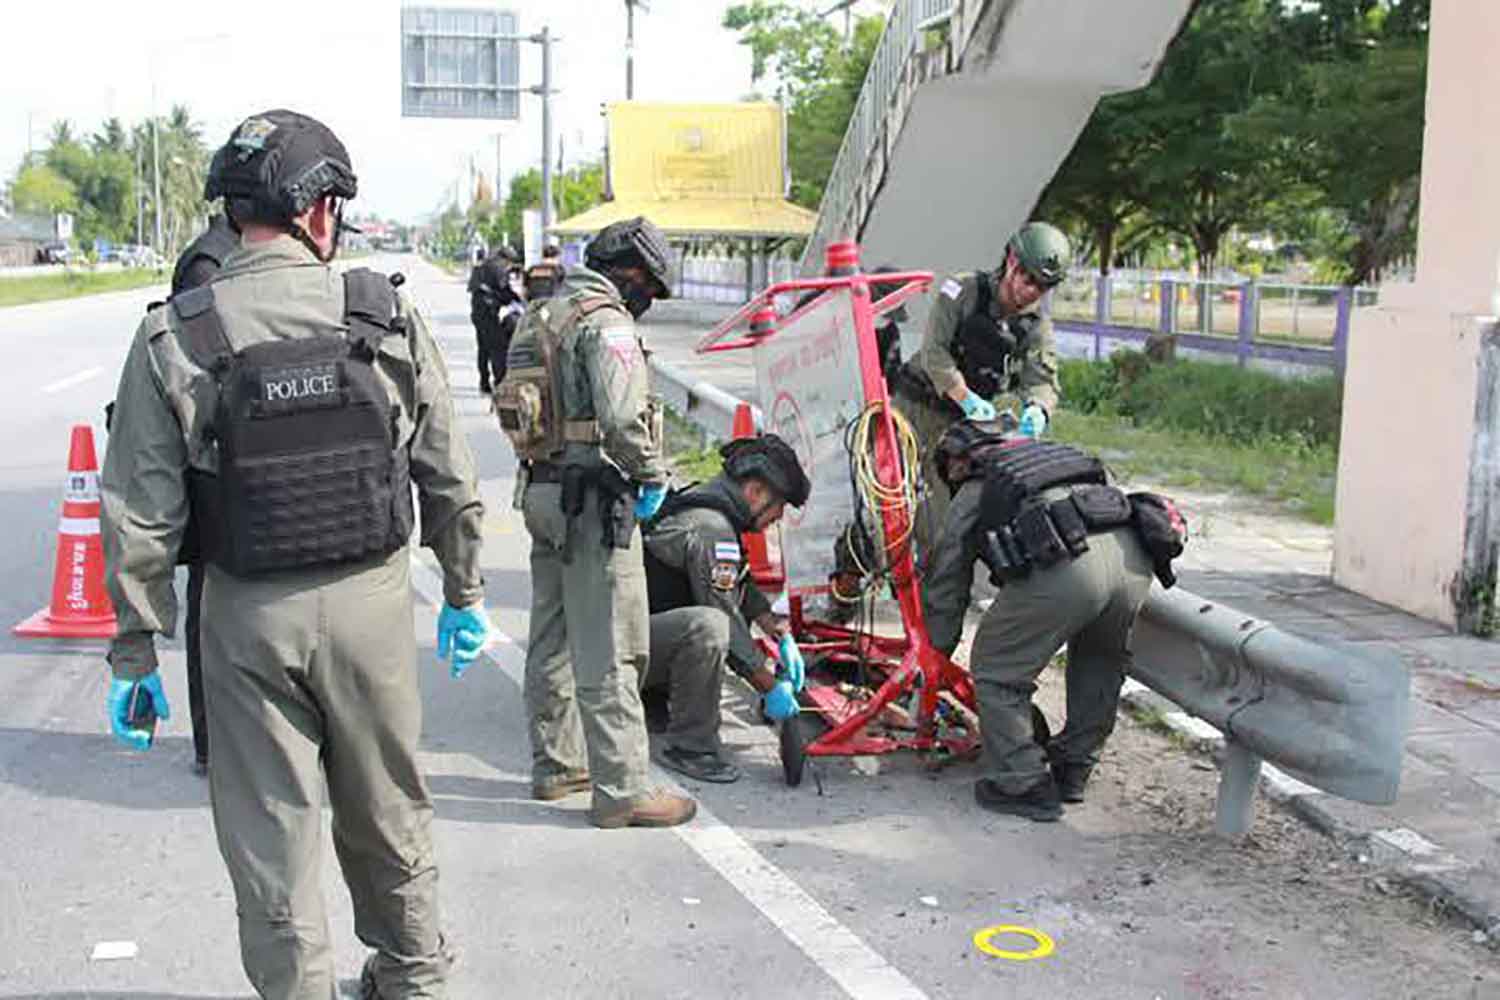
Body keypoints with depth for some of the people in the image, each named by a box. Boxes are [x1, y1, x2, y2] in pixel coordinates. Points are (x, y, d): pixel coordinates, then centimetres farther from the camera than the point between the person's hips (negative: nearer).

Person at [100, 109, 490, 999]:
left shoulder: (173, 340, -8)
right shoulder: (388, 317, -6)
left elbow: (140, 515, -7)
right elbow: (451, 478, 0)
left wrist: (135, 649, 3)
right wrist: (465, 592, 13)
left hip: (249, 616, -1)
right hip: (372, 602, 2)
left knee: (272, 833, 11)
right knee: (387, 812, 20)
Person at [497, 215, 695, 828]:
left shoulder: (539, 318, 16)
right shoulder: (606, 322, -13)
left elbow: (519, 407, 15)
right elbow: (621, 418, -24)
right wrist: (651, 476, -9)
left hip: (541, 490, 10)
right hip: (592, 500, -10)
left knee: (551, 639, 17)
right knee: (607, 653, -6)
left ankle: (555, 765, 29)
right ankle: (620, 790, -1)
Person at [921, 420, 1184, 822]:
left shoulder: (973, 495, 25)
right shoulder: (1052, 454, 38)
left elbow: (945, 586, 28)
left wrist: (938, 654, 41)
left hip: (1065, 566, -6)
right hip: (1133, 558, 6)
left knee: (995, 670, 14)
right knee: (1102, 661, 31)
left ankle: (1024, 785, 15)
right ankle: (1072, 771, 37)